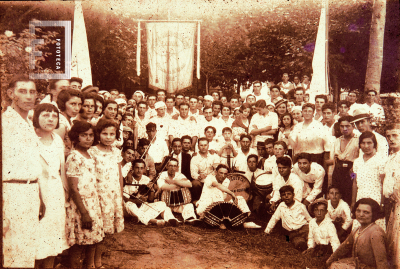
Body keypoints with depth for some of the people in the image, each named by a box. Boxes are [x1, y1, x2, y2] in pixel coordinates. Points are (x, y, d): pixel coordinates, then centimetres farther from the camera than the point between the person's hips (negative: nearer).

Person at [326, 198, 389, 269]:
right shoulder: (355, 232, 5)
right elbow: (344, 247, 19)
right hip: (355, 263, 8)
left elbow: (381, 260, -23)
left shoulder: (376, 232, -21)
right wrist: (330, 260, 27)